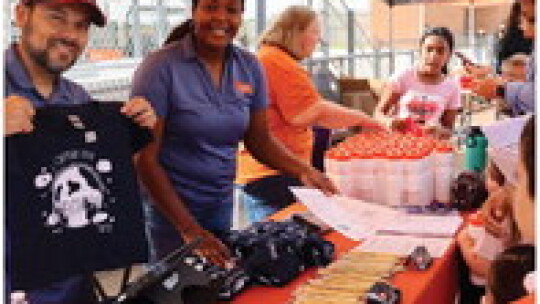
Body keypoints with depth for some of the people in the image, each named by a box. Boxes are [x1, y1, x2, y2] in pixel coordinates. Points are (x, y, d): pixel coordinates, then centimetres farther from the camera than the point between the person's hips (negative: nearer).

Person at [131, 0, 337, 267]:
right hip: (171, 206, -5)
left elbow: (259, 140, 7)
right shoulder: (161, 67, -17)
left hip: (222, 203, 5)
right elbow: (145, 158, -18)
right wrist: (190, 229, -22)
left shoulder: (250, 68, -2)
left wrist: (304, 171, -10)